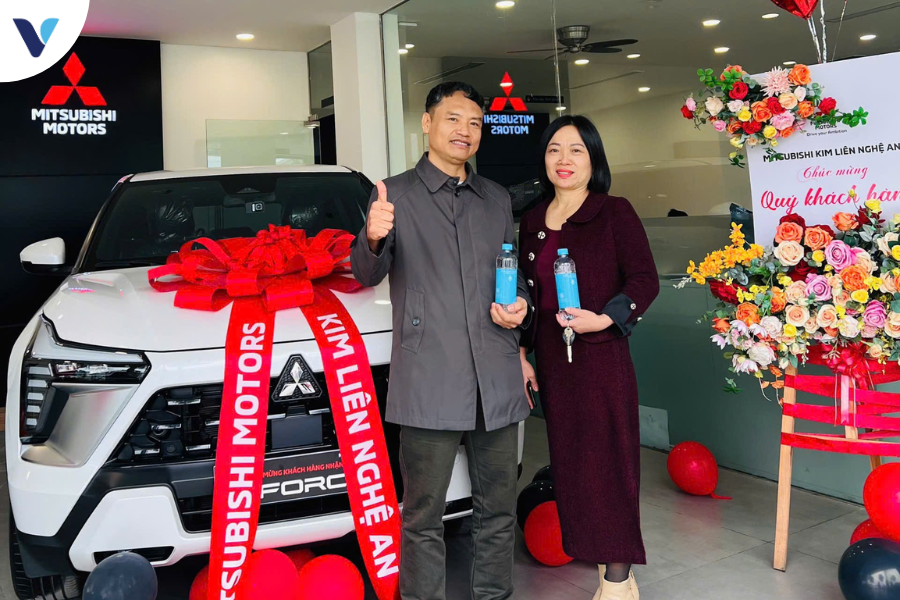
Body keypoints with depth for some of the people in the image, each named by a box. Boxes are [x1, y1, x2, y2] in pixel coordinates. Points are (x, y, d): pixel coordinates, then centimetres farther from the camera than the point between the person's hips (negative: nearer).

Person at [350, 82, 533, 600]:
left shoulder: (498, 199, 17)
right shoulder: (395, 194, 3)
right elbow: (368, 275, -5)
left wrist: (521, 306, 1)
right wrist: (373, 239, -28)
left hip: (497, 378, 5)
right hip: (430, 380, -4)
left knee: (499, 508, 15)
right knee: (424, 515, 3)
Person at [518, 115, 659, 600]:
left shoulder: (614, 213, -5)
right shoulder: (532, 221, 11)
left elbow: (645, 280, -7)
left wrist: (604, 319, -21)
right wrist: (522, 353, 13)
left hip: (601, 356, -5)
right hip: (552, 359, 6)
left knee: (608, 461, -2)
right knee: (570, 462, 10)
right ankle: (604, 561, 27)